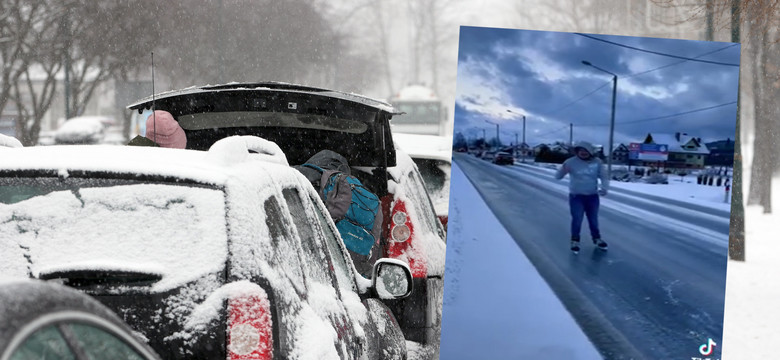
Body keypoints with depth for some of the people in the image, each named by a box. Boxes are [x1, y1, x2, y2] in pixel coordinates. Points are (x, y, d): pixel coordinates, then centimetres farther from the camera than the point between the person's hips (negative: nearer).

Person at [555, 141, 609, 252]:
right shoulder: (571, 162, -13)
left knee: (593, 220, 17)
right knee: (577, 220, -1)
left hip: (592, 196, 3)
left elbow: (604, 177, 0)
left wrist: (604, 188, -21)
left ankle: (597, 238, 39)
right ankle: (575, 241, 20)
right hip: (576, 197, -3)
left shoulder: (597, 162, -7)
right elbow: (558, 176, -14)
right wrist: (563, 170, -38)